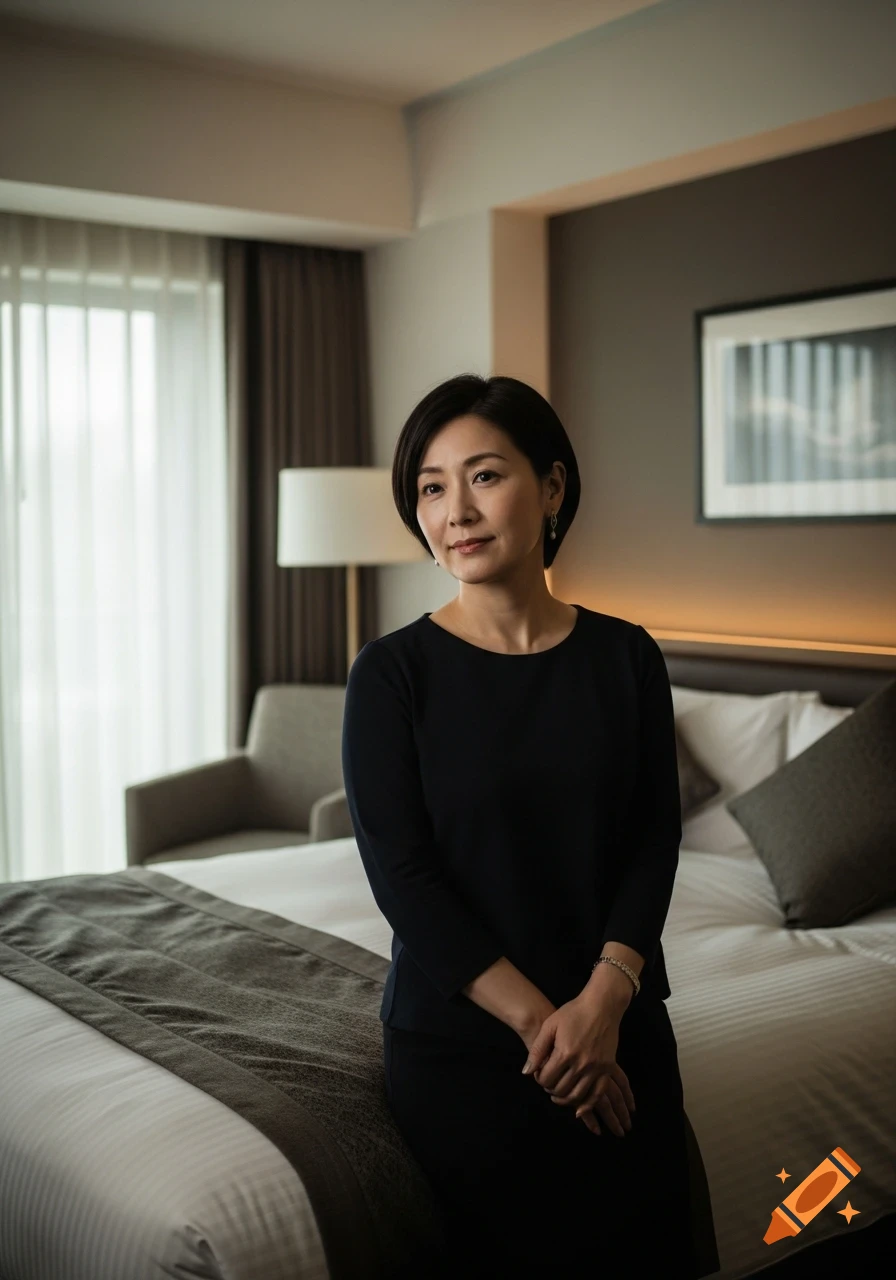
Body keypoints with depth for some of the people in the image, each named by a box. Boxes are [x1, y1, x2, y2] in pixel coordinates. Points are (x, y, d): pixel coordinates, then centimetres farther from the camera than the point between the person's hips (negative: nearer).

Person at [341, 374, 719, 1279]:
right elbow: (400, 874, -13)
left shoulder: (626, 657, -1)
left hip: (623, 1033, 3)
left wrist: (602, 1002, -17)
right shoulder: (393, 673, -10)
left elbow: (654, 840, -3)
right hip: (458, 1041, -2)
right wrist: (537, 1020, -16)